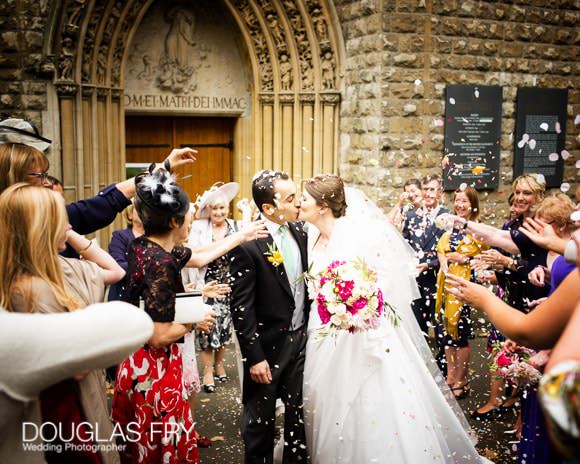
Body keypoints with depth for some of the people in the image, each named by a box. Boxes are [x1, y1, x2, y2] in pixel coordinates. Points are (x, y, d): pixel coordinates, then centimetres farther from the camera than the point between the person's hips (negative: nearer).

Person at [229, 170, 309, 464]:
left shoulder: (299, 232, 0)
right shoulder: (248, 245, -19)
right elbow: (241, 307, -17)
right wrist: (254, 357, -16)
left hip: (301, 339, 6)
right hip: (268, 346, -5)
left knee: (299, 412, 17)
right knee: (260, 418, 12)